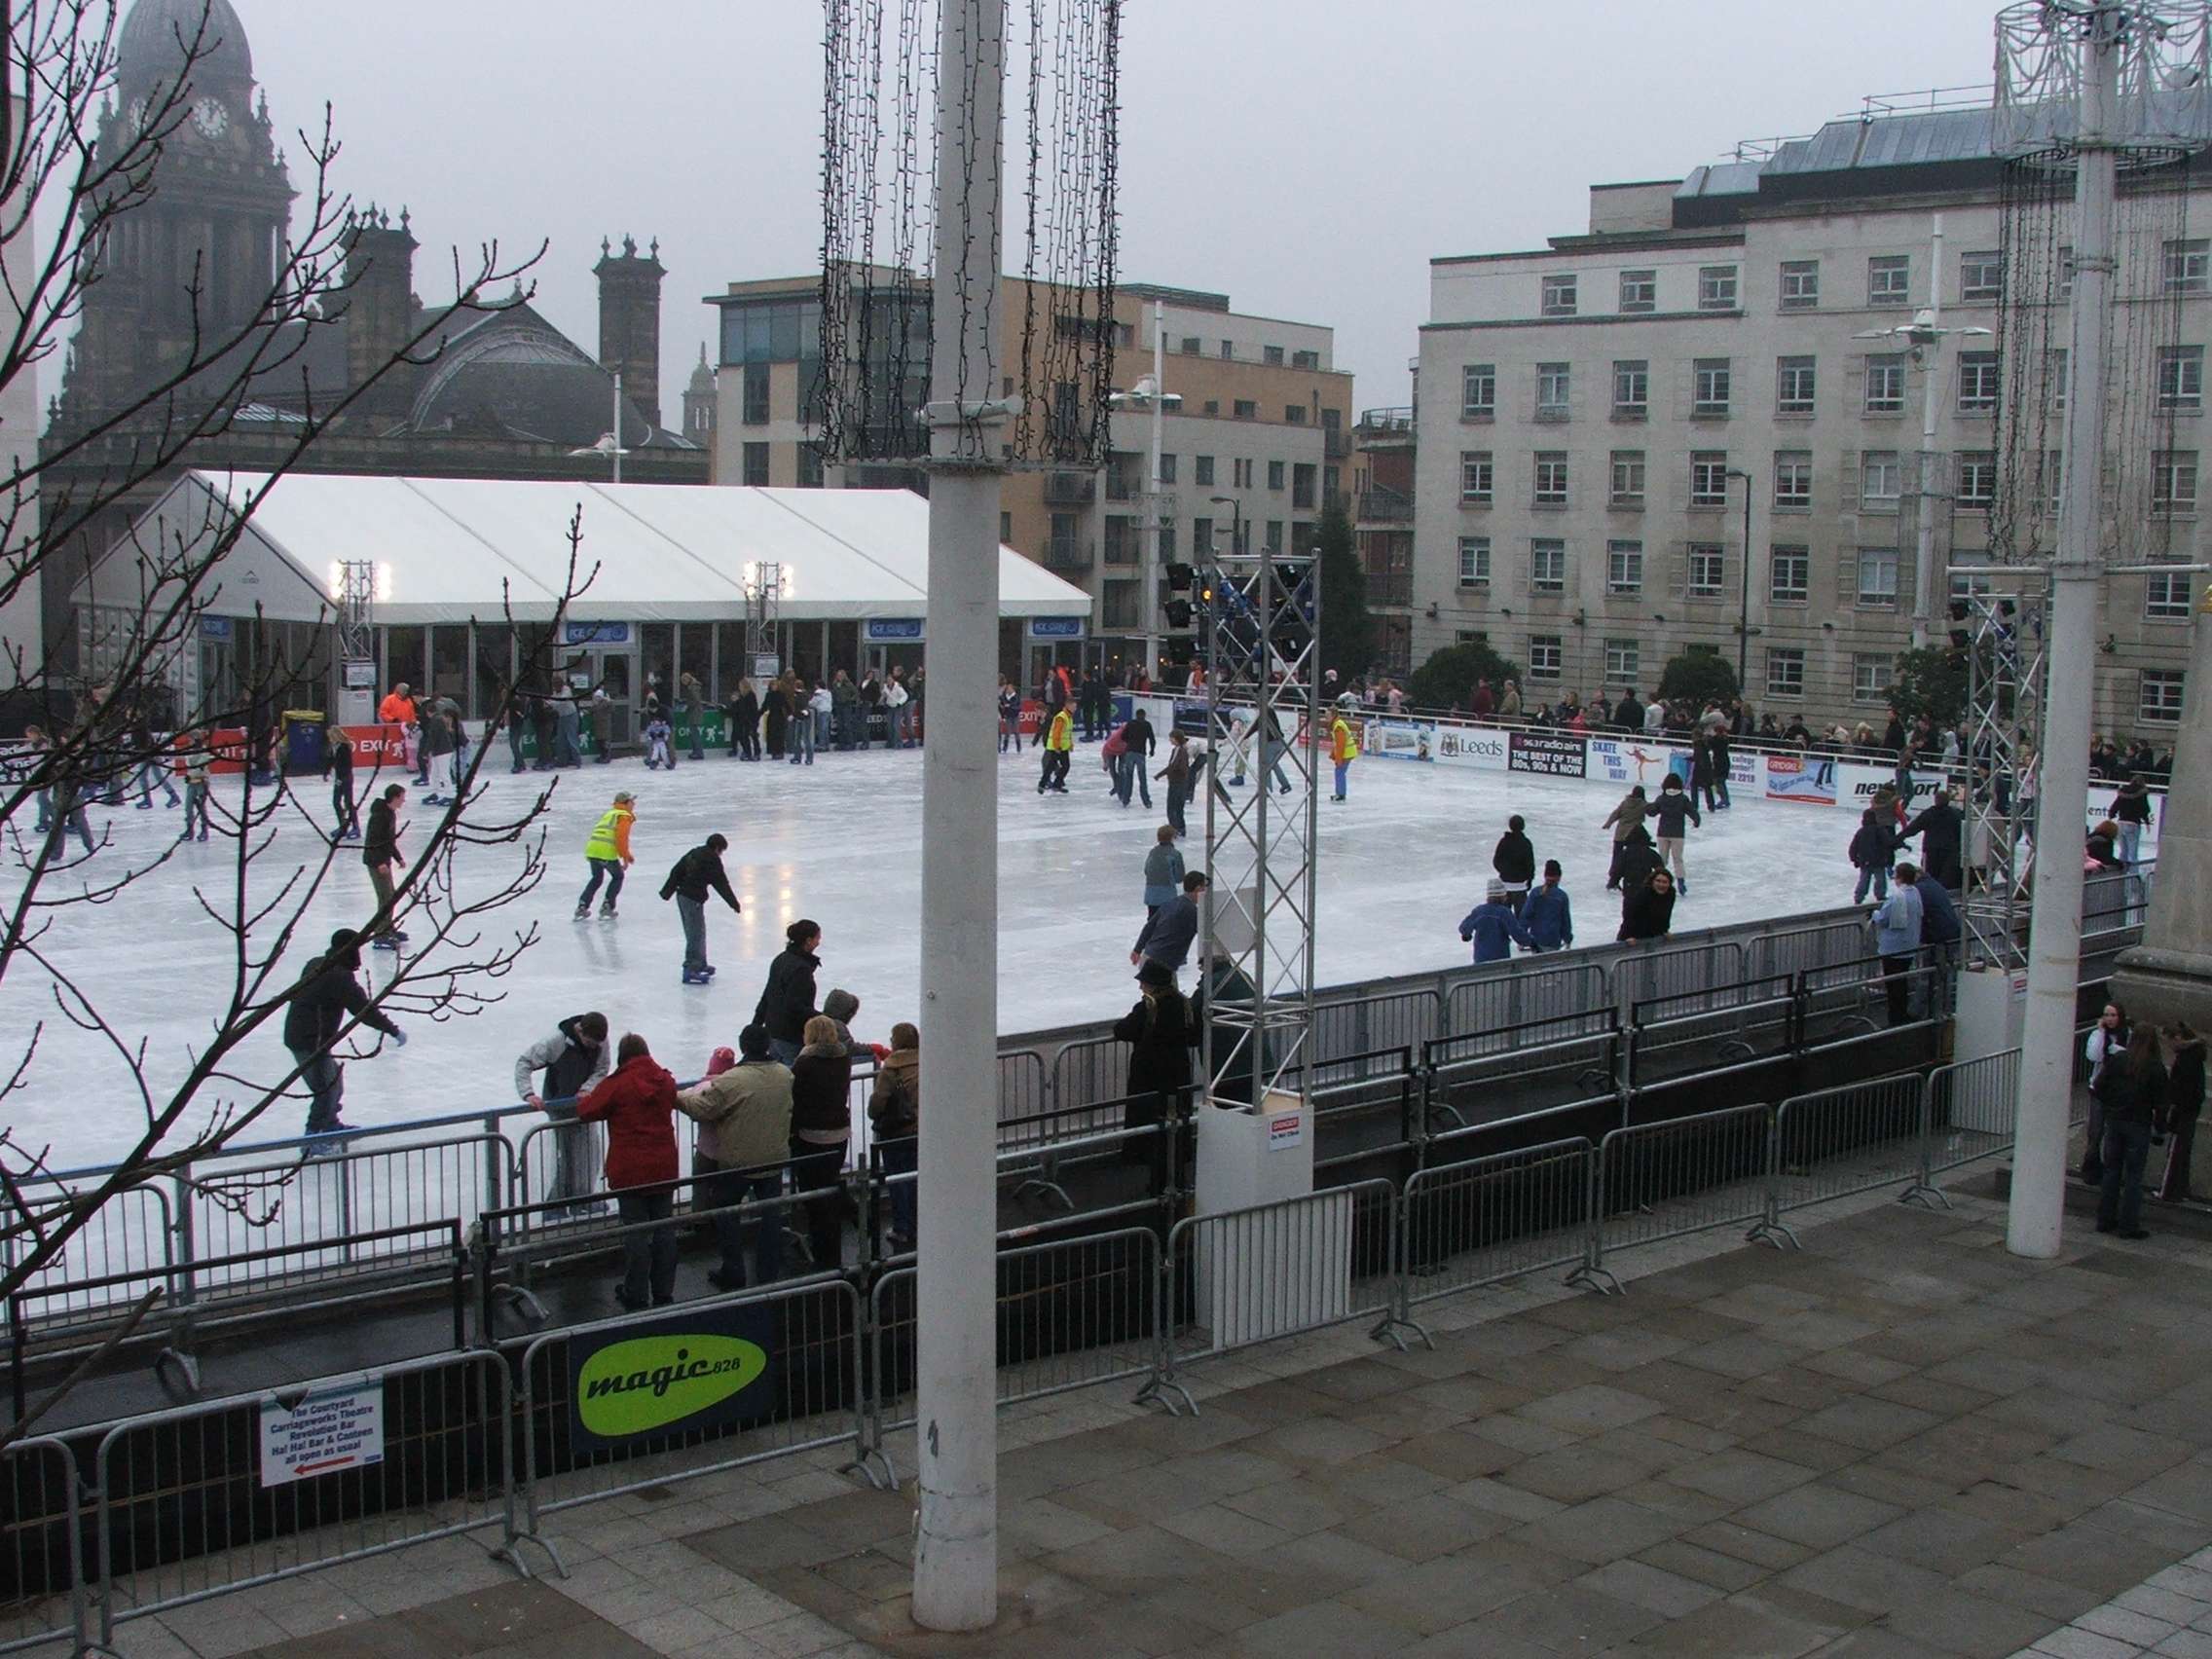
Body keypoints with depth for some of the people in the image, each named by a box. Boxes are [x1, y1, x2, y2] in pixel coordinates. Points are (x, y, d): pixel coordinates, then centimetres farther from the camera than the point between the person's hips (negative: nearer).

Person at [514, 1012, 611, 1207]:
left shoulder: (600, 1041, -12)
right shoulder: (557, 1041, -25)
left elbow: (602, 1068, -1)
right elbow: (524, 1062, -21)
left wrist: (587, 1089, -19)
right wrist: (528, 1094, -31)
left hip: (584, 1101, 5)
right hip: (559, 1103, -5)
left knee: (589, 1150, 8)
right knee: (565, 1154, -5)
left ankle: (582, 1198, 24)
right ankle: (556, 1205, 7)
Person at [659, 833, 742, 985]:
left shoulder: (694, 853, 12)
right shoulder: (712, 860, -11)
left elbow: (676, 871, 15)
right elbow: (722, 885, -11)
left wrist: (667, 891, 21)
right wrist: (735, 904, -5)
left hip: (682, 895, 9)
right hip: (694, 899, -9)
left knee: (697, 933, 21)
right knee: (696, 934, -5)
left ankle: (700, 965, 32)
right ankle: (690, 970, -8)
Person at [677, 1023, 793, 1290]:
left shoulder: (730, 1081, -24)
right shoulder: (785, 1075, -6)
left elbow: (701, 1108, -17)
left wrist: (677, 1096, -1)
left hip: (736, 1161, -4)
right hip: (774, 1158, 4)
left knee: (726, 1214, 14)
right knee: (769, 1216, 14)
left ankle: (732, 1274, 18)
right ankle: (769, 1274, 20)